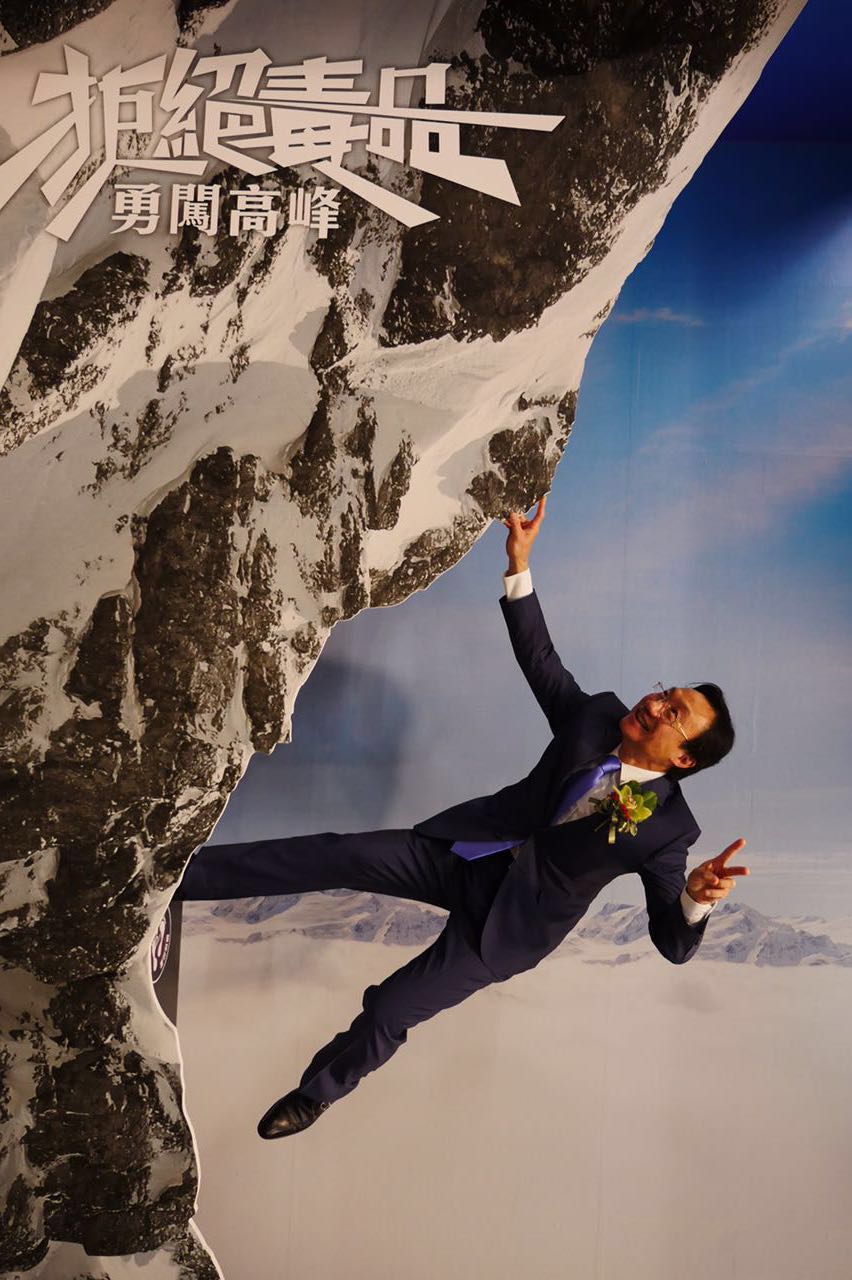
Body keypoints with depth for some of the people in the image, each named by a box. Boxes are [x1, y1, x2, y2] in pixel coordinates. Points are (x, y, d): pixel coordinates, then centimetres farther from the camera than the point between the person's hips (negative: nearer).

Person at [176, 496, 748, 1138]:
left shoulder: (668, 827, -14)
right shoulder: (597, 715, -4)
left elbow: (674, 944, -12)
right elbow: (540, 659, 0)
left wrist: (698, 898, -35)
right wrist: (520, 566, -10)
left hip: (510, 921, -3)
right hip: (465, 851, 4)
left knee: (387, 1011, -4)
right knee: (333, 856, -10)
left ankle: (321, 1091, 30)